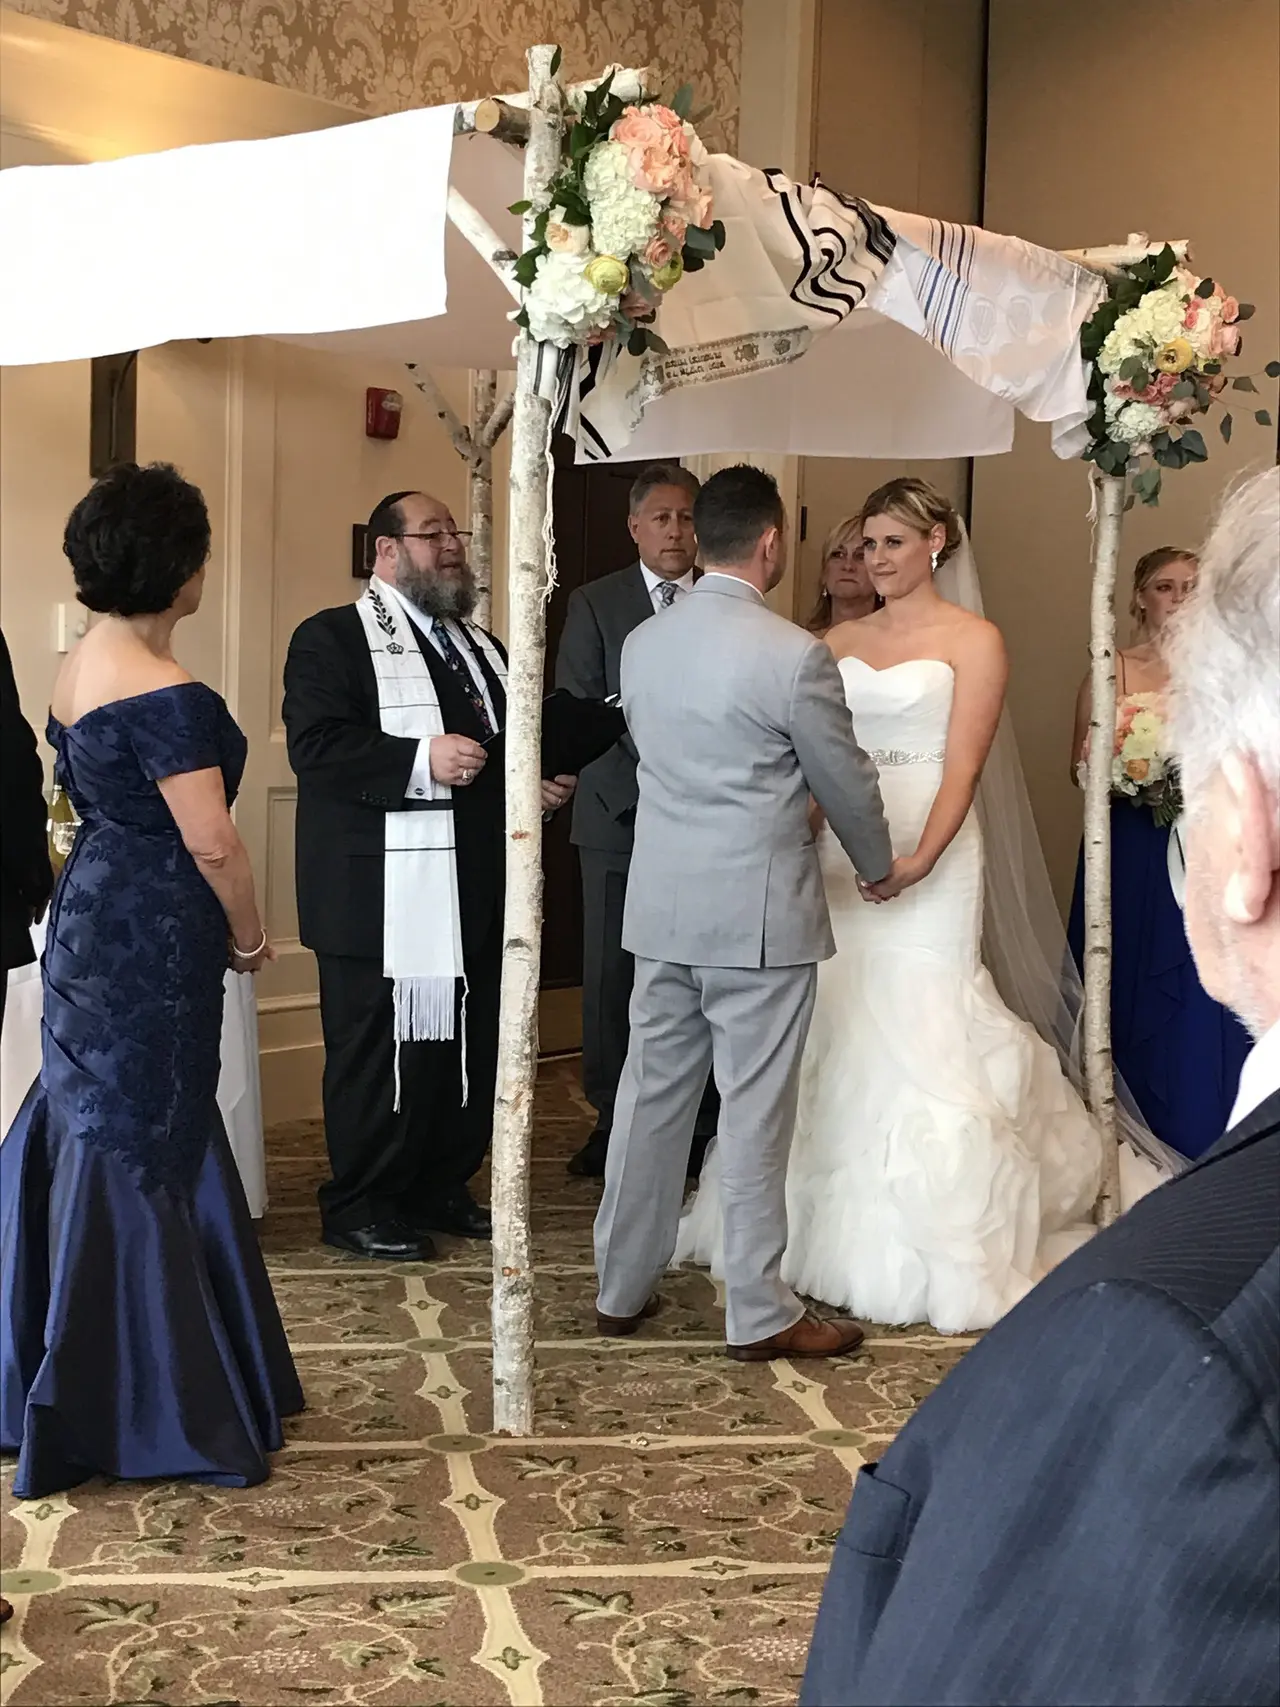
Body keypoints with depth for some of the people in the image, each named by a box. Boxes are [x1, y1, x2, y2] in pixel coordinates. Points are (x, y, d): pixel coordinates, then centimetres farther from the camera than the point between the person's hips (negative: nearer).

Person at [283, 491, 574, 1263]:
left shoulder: (483, 647, 21)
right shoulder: (334, 637, -4)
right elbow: (316, 747, -17)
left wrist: (539, 785, 4)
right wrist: (421, 761, -25)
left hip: (478, 889, 8)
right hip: (386, 894, -7)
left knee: (471, 1048, 11)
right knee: (381, 1052, 0)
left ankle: (441, 1186, 26)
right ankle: (361, 1206, 13)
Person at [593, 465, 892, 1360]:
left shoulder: (641, 644, 4)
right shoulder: (795, 655, -15)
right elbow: (848, 783, -4)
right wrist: (880, 866, 15)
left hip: (662, 908, 6)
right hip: (761, 916, -6)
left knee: (652, 1096, 14)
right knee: (755, 1117, 2)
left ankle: (622, 1287, 24)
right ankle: (760, 1312, 12)